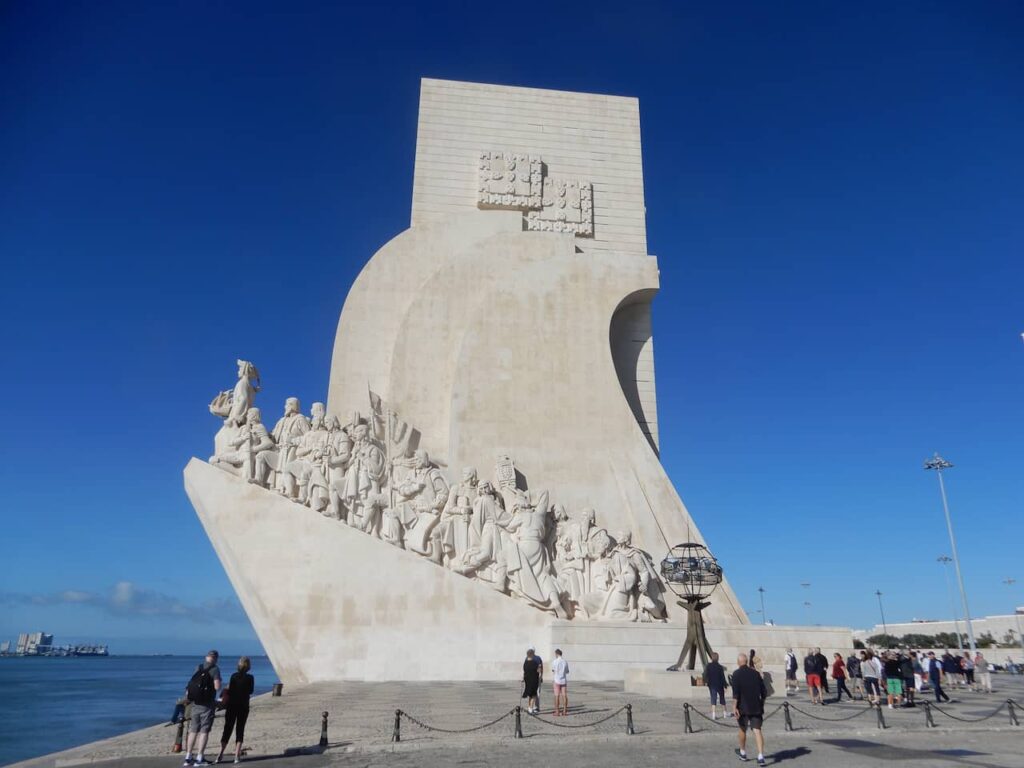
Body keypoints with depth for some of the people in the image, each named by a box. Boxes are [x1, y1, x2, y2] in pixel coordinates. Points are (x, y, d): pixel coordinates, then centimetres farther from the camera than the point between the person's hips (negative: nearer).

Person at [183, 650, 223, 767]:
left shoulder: (198, 668, 7)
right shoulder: (215, 669, -11)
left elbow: (193, 684, 12)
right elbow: (217, 687, -17)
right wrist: (219, 687, 5)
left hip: (195, 703, 5)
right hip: (208, 704, -5)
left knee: (193, 730, 13)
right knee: (204, 731, 2)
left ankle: (188, 757, 16)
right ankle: (199, 758, 2)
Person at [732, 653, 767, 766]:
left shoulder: (737, 674, -7)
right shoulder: (755, 672, 6)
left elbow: (735, 692, -16)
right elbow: (764, 692, 11)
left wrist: (734, 707, -14)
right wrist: (762, 705, 22)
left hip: (743, 707, -3)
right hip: (756, 707, 3)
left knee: (742, 729, 15)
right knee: (757, 730, -1)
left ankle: (743, 753, 31)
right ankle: (760, 756, -14)